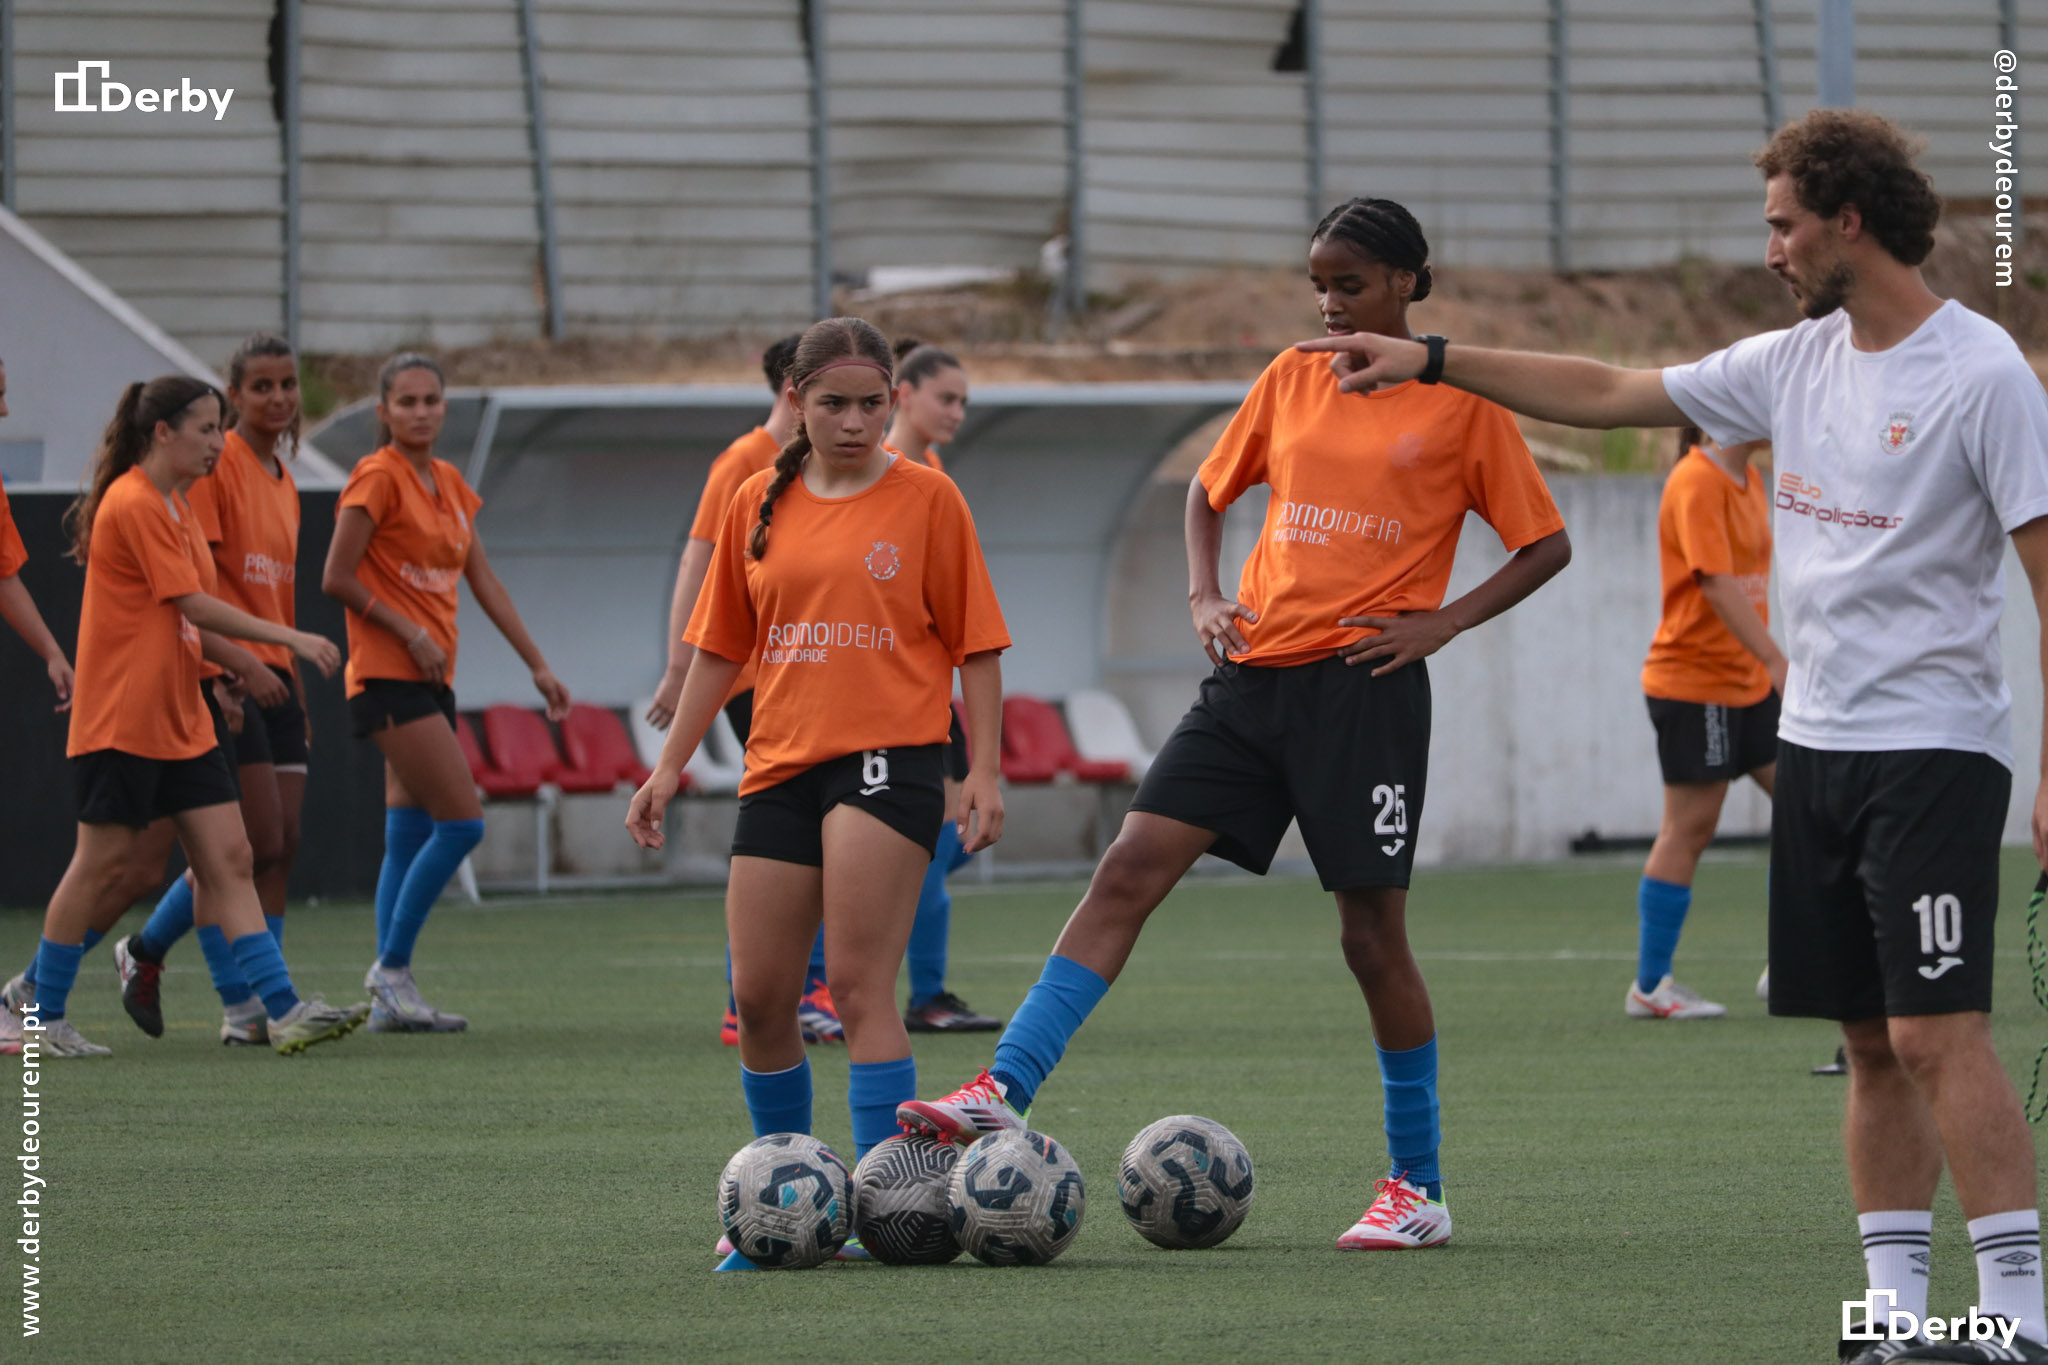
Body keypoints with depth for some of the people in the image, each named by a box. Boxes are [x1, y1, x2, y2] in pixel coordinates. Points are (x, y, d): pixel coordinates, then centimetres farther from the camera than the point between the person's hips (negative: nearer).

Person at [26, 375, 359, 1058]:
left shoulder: (175, 504, 14)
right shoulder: (133, 504, -15)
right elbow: (193, 605, -19)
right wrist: (289, 638, -19)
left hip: (180, 721, 9)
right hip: (122, 720, -9)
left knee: (229, 861, 1)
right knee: (102, 860, -2)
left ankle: (285, 1012, -5)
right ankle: (40, 1018, 10)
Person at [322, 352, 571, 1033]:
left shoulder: (449, 484, 15)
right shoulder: (378, 478, -8)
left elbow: (485, 583, 18)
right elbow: (337, 578, -11)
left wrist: (538, 665, 16)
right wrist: (409, 632, -14)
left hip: (432, 678, 8)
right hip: (387, 673, -8)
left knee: (410, 837, 6)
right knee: (461, 822, -14)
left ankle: (390, 1001, 7)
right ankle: (392, 969, -6)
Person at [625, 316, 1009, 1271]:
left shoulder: (926, 498, 0)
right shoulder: (760, 505, 11)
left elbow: (975, 644, 1)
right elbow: (721, 646, 18)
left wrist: (986, 770, -5)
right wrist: (670, 764, 14)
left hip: (890, 756, -5)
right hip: (780, 763, 5)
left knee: (858, 987, -14)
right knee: (758, 996, 2)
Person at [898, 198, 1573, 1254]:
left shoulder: (1461, 404, -2)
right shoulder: (1291, 379, 12)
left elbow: (1546, 545, 2)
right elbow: (1211, 487, 25)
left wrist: (1444, 622, -10)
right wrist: (1204, 595, 9)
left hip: (1363, 684, -5)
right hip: (1256, 676, 5)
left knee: (1371, 932, -1)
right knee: (1129, 869, -7)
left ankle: (1420, 1190, 10)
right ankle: (1003, 1094, -13)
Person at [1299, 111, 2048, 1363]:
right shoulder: (1796, 362, 11)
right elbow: (1611, 394, 21)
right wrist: (1434, 360, 20)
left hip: (1933, 753, -8)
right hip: (1818, 744, 8)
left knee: (1938, 1034, -15)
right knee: (1873, 1046, 6)